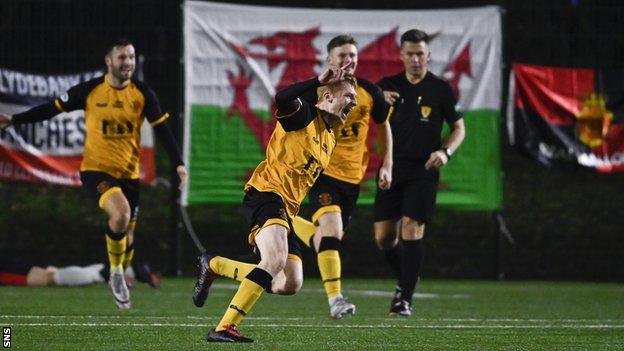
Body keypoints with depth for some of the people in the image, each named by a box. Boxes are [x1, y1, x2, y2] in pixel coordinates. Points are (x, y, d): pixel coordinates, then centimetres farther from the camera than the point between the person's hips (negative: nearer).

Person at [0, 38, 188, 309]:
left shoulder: (142, 93, -1)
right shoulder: (90, 90, -5)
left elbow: (162, 129, 1)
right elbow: (53, 108, 3)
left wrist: (178, 164, -9)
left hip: (129, 174, 3)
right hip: (96, 169, -3)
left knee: (127, 237, 7)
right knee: (121, 213, -29)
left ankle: (119, 282, 35)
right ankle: (116, 273, -9)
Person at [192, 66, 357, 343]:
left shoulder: (329, 139, 23)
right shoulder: (304, 115, -4)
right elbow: (282, 98, -27)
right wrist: (320, 81, -28)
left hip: (286, 209, 9)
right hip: (266, 193, -9)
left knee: (290, 284, 1)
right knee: (276, 259, -33)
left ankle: (214, 265, 18)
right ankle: (224, 329, -34)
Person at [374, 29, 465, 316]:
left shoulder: (440, 89, 1)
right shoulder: (389, 85, 7)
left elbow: (459, 128, 6)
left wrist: (446, 152, -13)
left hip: (423, 169, -3)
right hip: (393, 166, 3)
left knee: (411, 229, -15)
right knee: (384, 237, 1)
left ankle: (405, 299, -12)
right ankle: (407, 279, 28)